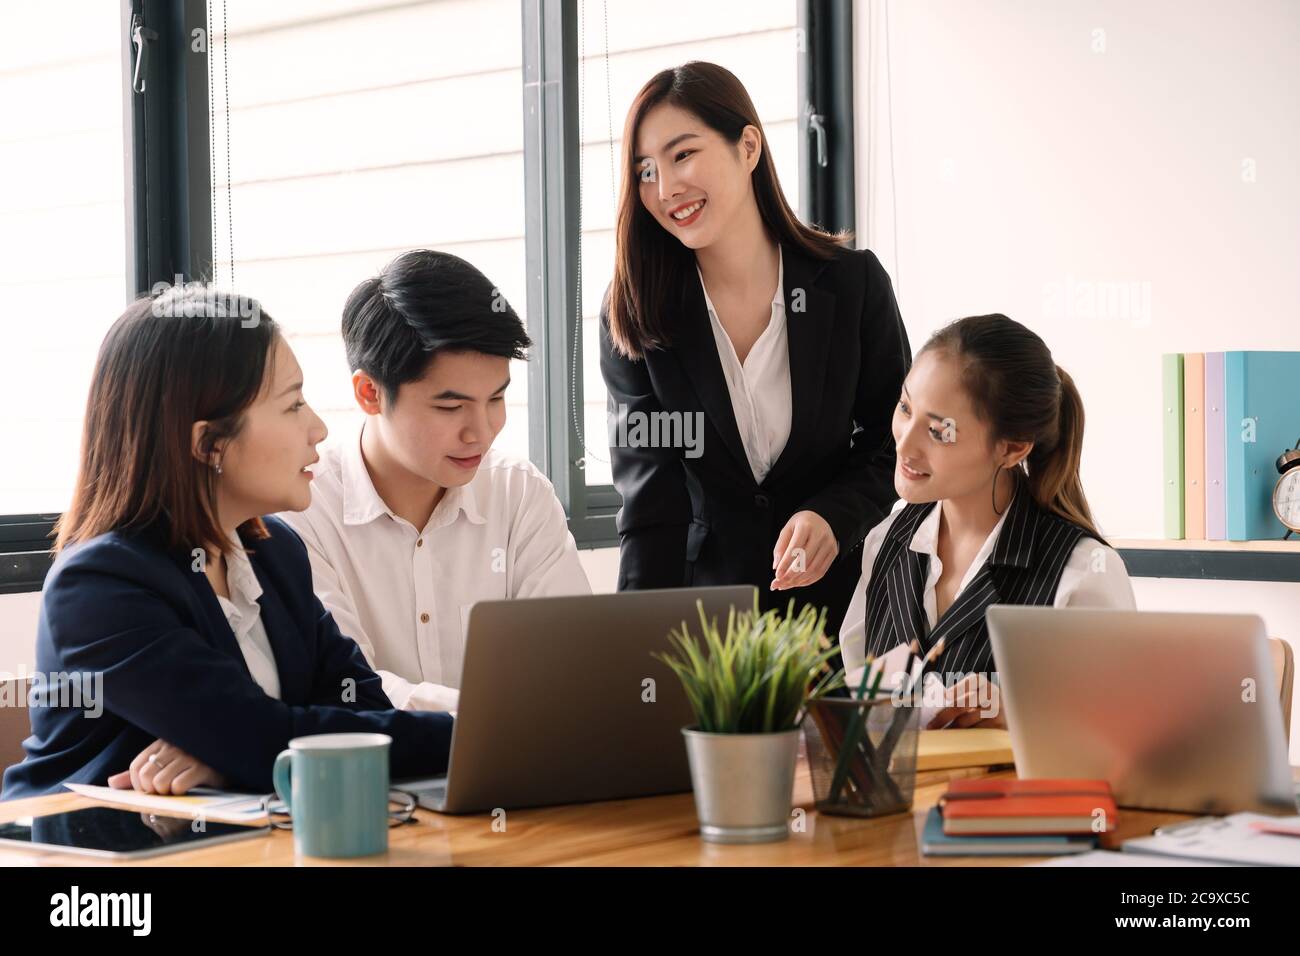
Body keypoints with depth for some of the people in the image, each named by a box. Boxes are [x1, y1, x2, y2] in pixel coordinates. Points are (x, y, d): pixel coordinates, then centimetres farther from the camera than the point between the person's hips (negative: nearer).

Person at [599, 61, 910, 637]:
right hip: (699, 604, 0)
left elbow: (897, 443, 3)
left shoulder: (854, 282, -4)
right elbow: (649, 505, -10)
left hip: (836, 594, 0)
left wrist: (834, 516, -17)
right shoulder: (632, 315, -5)